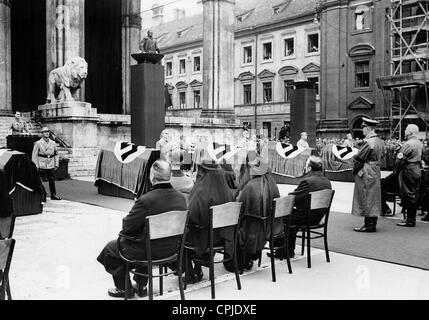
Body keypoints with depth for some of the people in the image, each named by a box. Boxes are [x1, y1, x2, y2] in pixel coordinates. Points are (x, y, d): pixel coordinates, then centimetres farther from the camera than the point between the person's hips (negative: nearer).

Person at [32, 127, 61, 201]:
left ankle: (53, 195, 21)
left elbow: (56, 154, 14)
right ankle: (43, 196, 10)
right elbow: (34, 156, -3)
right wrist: (36, 167, -8)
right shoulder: (38, 144, -3)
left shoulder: (53, 143, 8)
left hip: (51, 166, 3)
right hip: (42, 166, -3)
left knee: (52, 181, 8)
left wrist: (56, 164, 8)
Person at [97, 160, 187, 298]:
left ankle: (124, 288, 30)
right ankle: (141, 285, 41)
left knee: (110, 248, 19)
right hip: (172, 248, 6)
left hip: (149, 250, -6)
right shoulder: (181, 198, -8)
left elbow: (126, 227, -19)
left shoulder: (145, 200, -29)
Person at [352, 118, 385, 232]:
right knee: (374, 198, 12)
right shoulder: (380, 142, 8)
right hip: (376, 173, 9)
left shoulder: (368, 142, -19)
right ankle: (373, 223, 20)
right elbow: (381, 157, 15)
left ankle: (369, 225, 2)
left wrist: (355, 171, -3)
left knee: (366, 198, -2)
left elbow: (359, 159, -16)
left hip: (366, 174, -9)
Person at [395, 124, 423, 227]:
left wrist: (396, 171, -6)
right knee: (414, 196, 13)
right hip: (418, 171, 9)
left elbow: (400, 160, -18)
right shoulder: (420, 144, 11)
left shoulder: (408, 144, -17)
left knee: (408, 196, -4)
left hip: (408, 172, -9)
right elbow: (421, 158, 17)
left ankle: (410, 220, -1)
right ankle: (412, 218, 19)